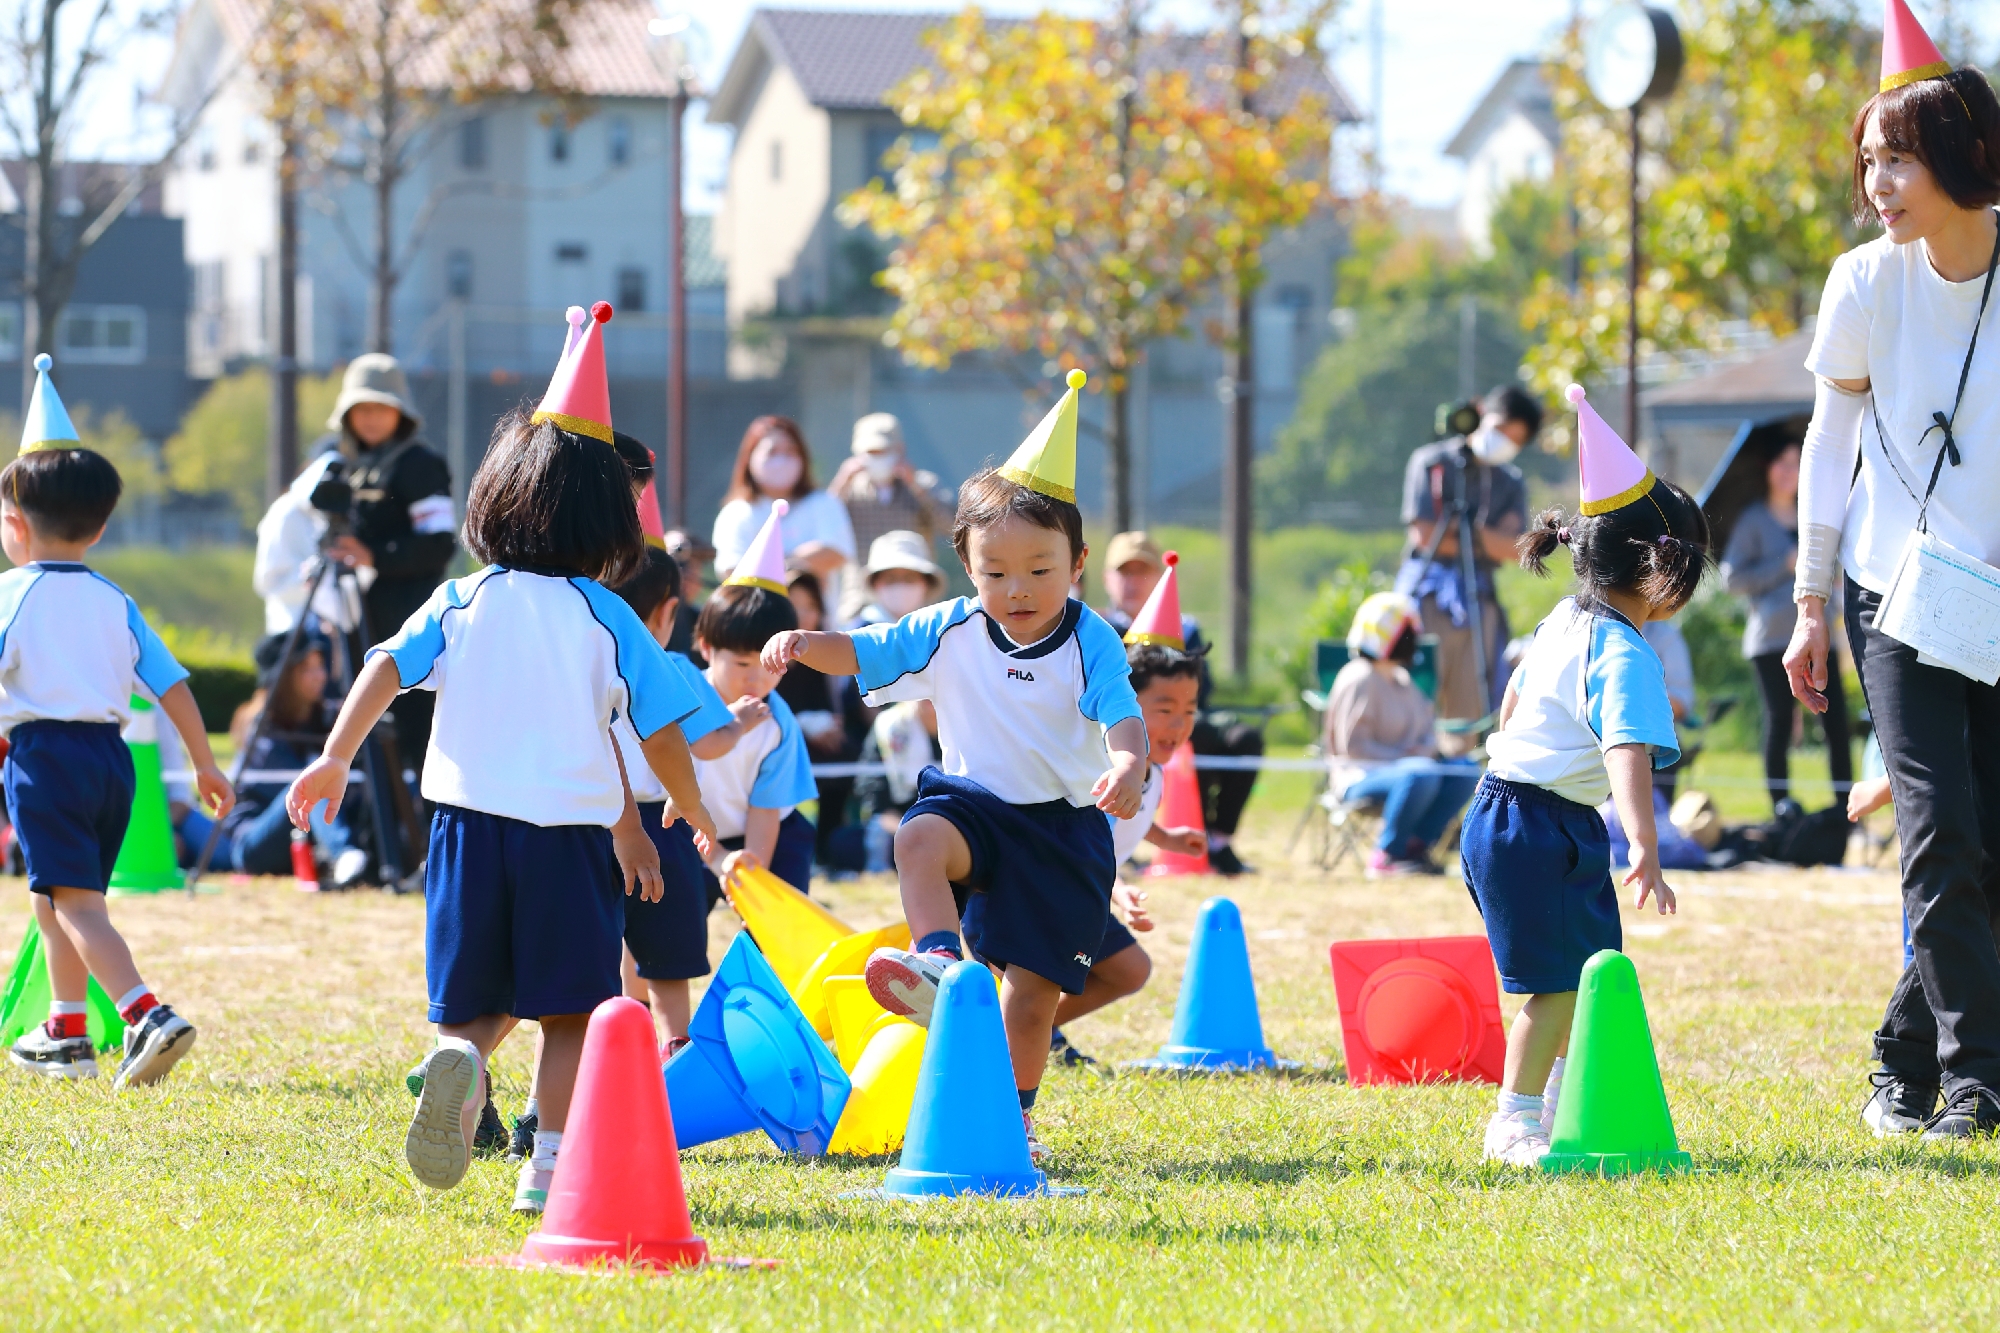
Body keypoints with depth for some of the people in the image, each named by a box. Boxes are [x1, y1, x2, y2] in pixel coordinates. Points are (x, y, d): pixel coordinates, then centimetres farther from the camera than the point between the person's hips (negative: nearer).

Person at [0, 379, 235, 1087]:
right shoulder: (115, 603, 12)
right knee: (58, 898, 21)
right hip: (112, 756, 6)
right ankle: (65, 1033, 28)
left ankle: (147, 1015, -30)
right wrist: (206, 765, 16)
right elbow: (173, 686, 10)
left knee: (76, 902, -11)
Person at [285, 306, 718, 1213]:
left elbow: (387, 668, -4)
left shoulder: (462, 603, 8)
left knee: (475, 1003, 10)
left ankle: (459, 1059, -23)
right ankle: (550, 1162, -2)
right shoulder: (608, 619, 5)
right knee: (571, 1013, 7)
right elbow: (662, 732, 6)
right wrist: (694, 816, 21)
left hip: (469, 818, 2)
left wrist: (335, 759, 0)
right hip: (574, 825, -2)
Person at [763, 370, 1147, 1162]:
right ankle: (940, 967, -48)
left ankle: (1013, 1113, 19)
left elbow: (1123, 719, -24)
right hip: (973, 801, 2)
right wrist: (802, 644, -26)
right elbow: (860, 653, -4)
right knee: (920, 837, -36)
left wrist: (1127, 769, -48)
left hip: (1062, 822, -2)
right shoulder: (951, 633, -3)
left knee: (1032, 986, 2)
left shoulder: (1090, 643, -12)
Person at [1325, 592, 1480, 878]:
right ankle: (1385, 856, -24)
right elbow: (1353, 745, -18)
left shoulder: (1401, 680, 17)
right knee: (1421, 775, -37)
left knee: (1465, 772, -11)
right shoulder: (1360, 679, -12)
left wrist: (1425, 750, -4)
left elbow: (1427, 725, 21)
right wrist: (1403, 758, -18)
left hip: (1397, 768, 9)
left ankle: (1415, 845, -11)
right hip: (1360, 777, -9)